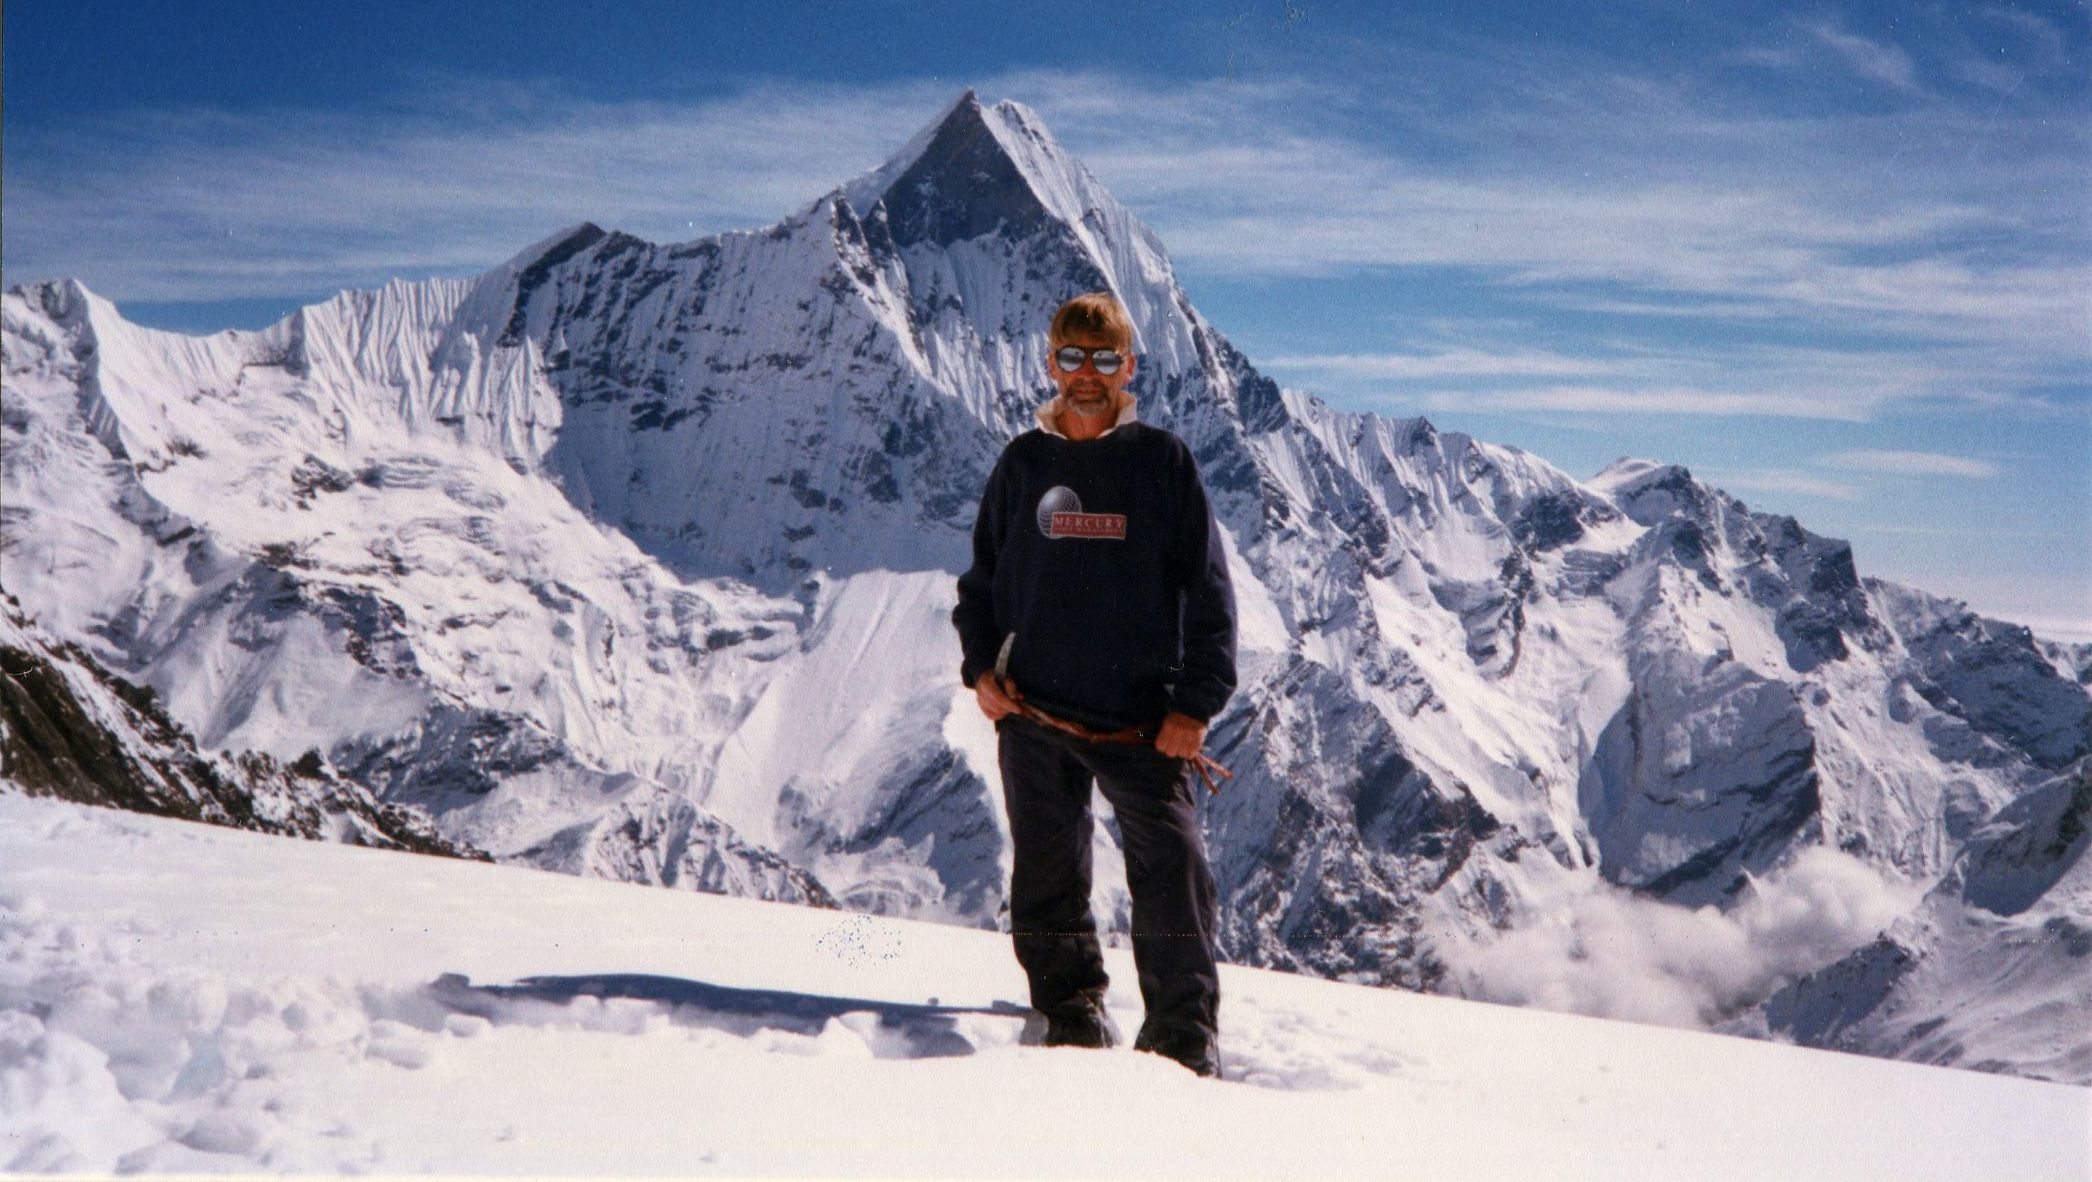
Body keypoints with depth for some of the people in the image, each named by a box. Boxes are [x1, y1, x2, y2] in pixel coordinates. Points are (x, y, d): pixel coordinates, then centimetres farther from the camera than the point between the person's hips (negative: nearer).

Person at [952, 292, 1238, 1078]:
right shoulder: (1023, 465, 10)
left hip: (1141, 718, -3)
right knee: (1046, 876, 10)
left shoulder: (1163, 461, 2)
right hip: (1034, 712, 3)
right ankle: (1072, 1015, 26)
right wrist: (980, 666, 2)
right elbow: (981, 578, 18)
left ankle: (1186, 1036, 0)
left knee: (1172, 865, -9)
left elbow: (1208, 591, 2)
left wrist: (1196, 702, -6)